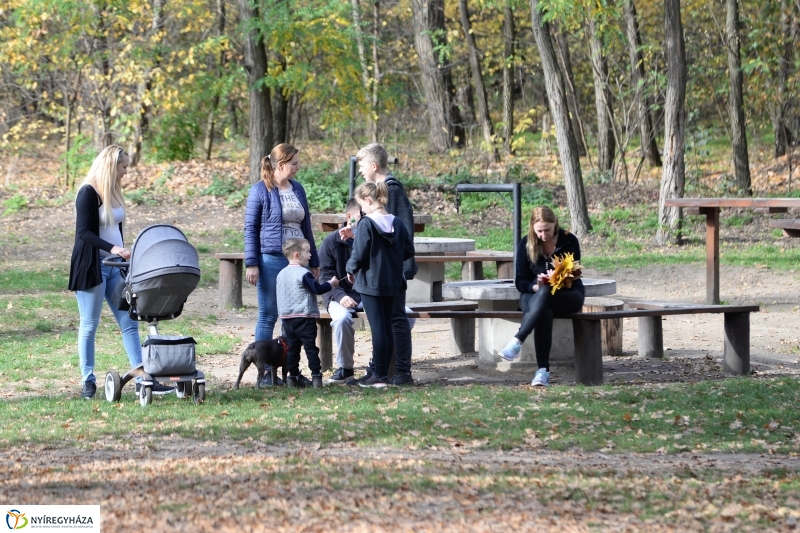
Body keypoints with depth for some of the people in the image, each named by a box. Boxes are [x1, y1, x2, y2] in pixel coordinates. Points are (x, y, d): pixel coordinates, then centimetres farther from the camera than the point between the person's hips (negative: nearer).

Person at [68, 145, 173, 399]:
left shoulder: (113, 192, 12)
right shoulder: (88, 193, -12)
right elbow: (84, 232, -19)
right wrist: (112, 248, -27)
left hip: (115, 266, 8)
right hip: (92, 266, -8)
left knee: (129, 322, 2)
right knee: (90, 325, 1)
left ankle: (142, 378, 0)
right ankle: (88, 380, 8)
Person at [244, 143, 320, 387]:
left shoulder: (298, 189, 12)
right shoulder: (260, 191, -5)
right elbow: (250, 228, -4)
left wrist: (313, 262, 18)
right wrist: (251, 264, -10)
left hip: (297, 261, 5)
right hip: (271, 260, -5)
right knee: (268, 316, 0)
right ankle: (265, 371, 4)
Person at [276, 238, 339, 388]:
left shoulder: (281, 274, 10)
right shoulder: (303, 274, -14)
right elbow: (318, 289, -14)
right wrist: (331, 284, 1)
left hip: (287, 317, 6)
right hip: (304, 317, -6)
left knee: (292, 348, 10)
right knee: (311, 347, -3)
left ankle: (293, 377, 10)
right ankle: (316, 377, -6)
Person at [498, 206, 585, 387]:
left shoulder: (569, 241, -5)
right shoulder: (526, 244, 0)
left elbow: (573, 277, -7)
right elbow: (520, 282, 1)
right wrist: (535, 286, -22)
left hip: (568, 295, -1)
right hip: (534, 295, 1)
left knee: (545, 292, -38)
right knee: (544, 313, -37)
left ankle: (517, 341, -47)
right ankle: (543, 371, -43)